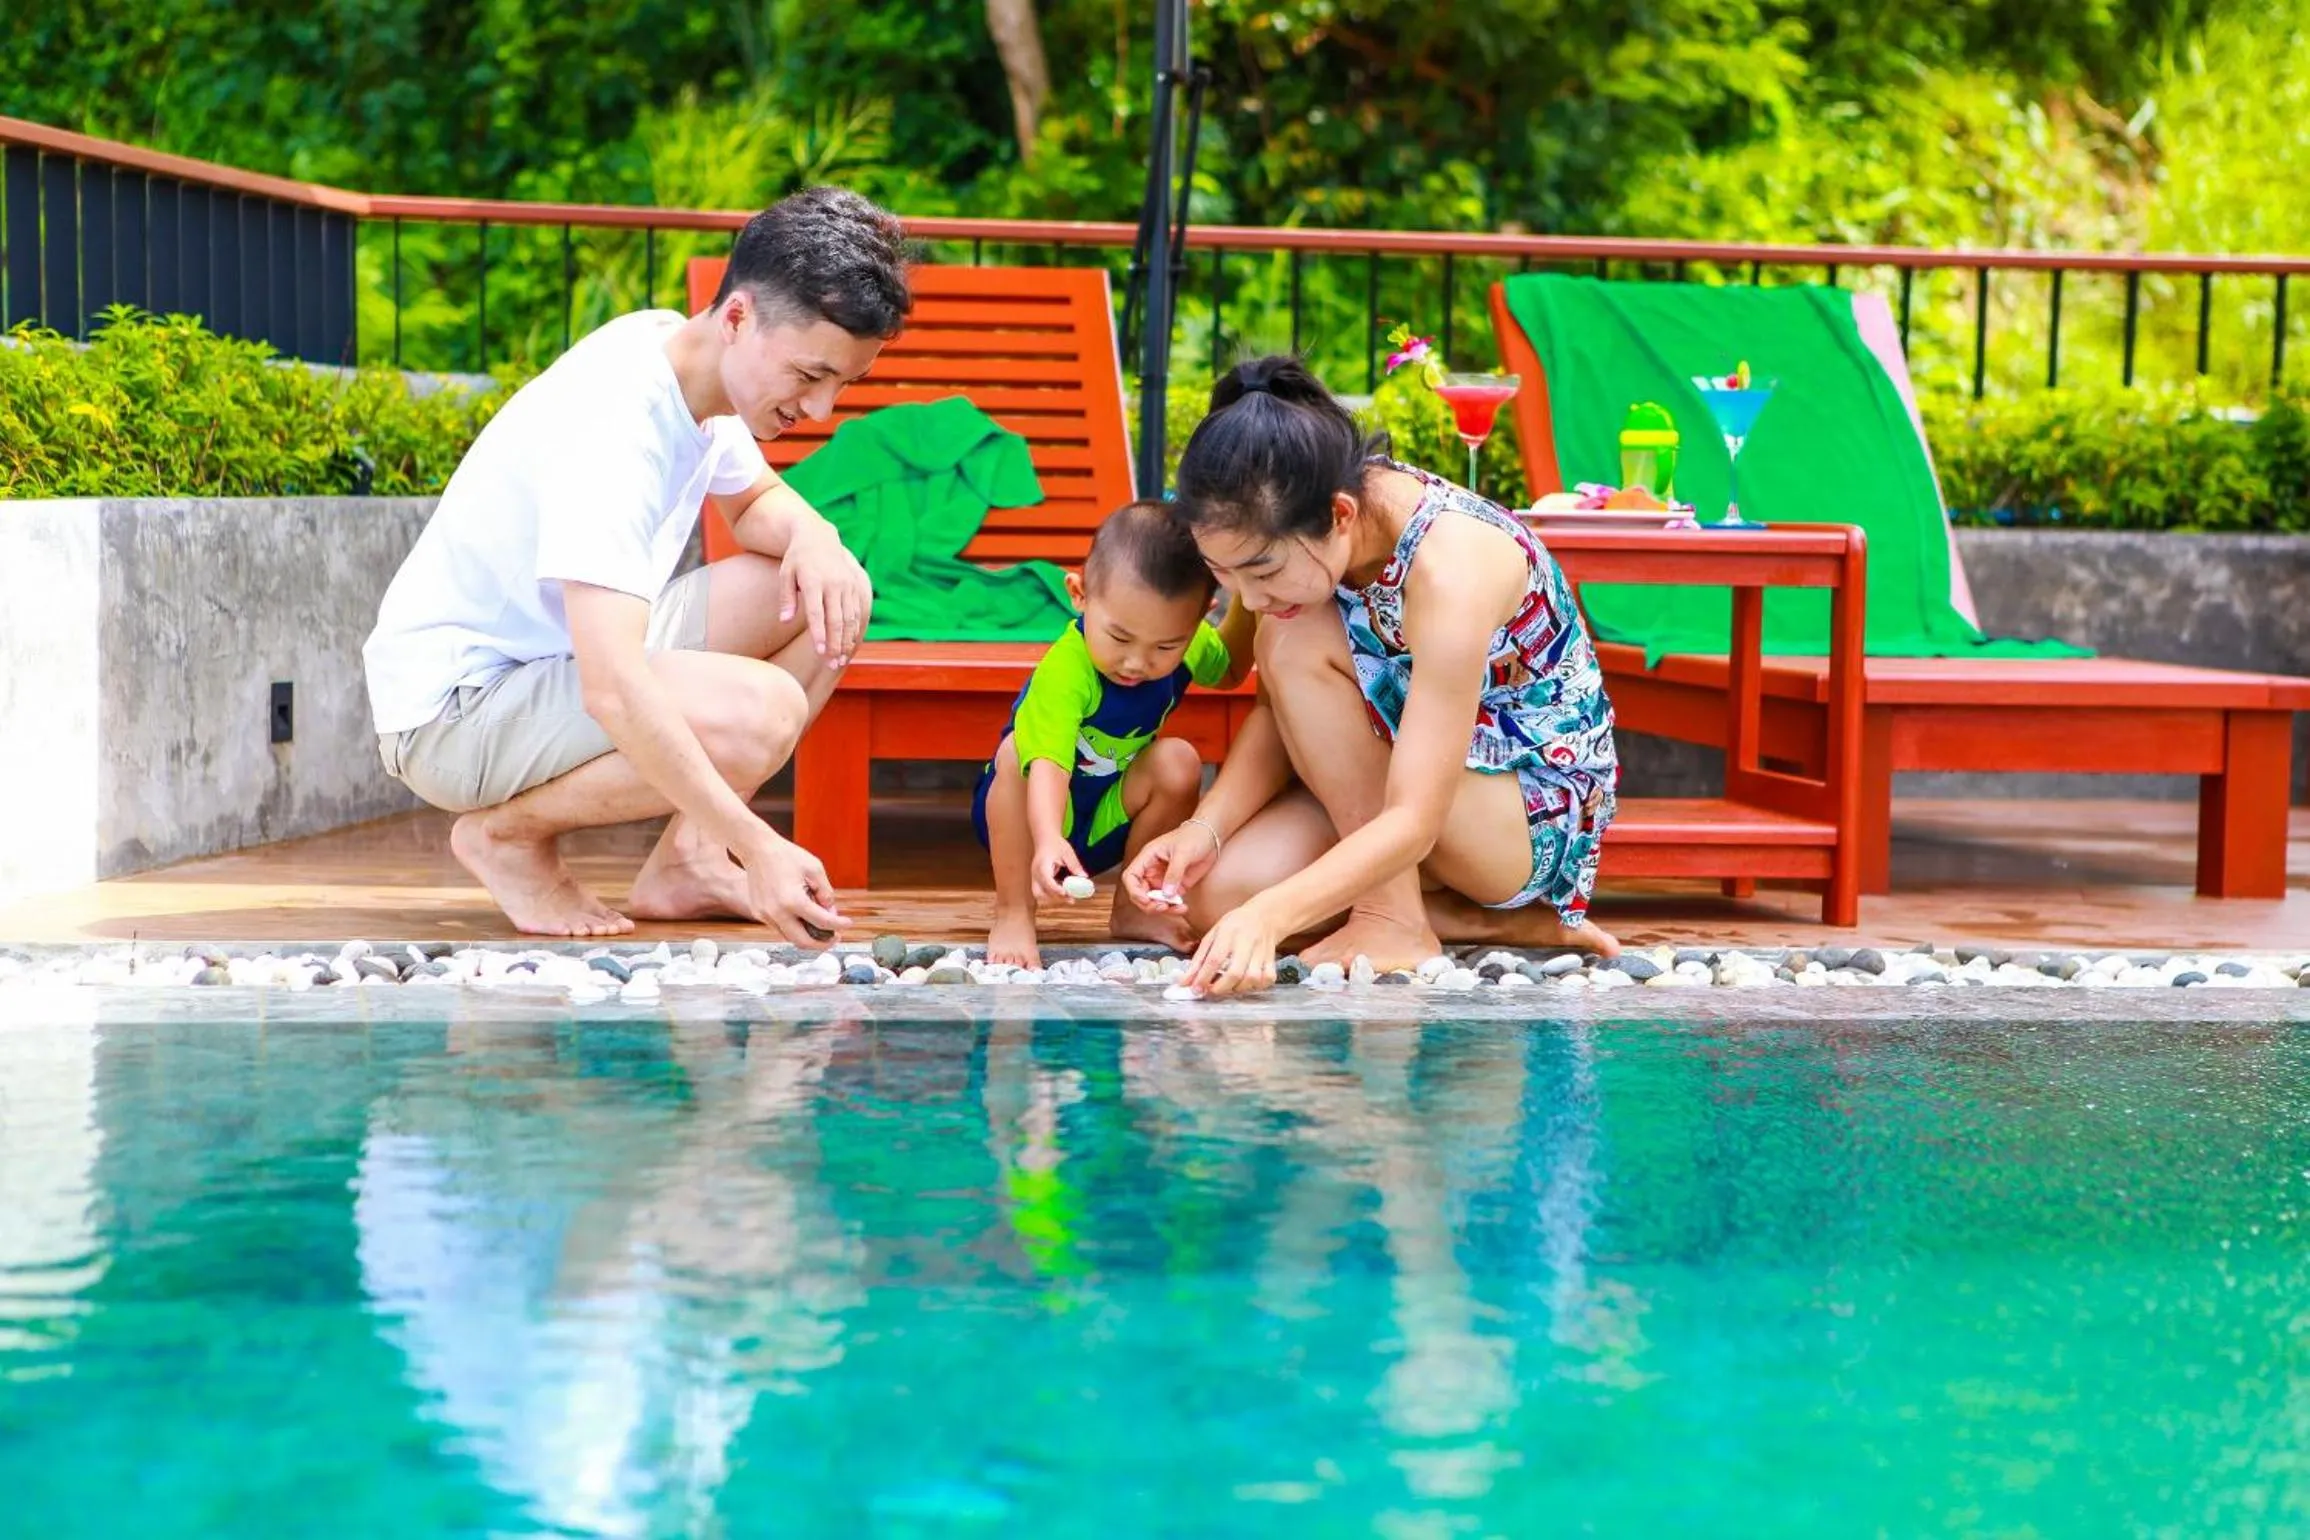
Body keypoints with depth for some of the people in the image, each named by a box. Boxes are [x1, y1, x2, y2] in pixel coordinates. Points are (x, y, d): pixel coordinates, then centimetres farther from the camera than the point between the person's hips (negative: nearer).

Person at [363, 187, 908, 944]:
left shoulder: (687, 356, -2)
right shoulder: (613, 424, -29)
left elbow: (755, 499, 18)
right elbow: (613, 690, -38)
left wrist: (812, 535, -7)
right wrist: (757, 847, -40)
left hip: (567, 657, 9)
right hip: (453, 708, -9)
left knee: (831, 594, 0)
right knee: (759, 712, -32)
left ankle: (685, 858, 1)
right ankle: (508, 831, -7)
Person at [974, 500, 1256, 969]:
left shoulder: (1191, 645, -13)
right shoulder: (1065, 669, -35)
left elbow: (1228, 669, 12)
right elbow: (1048, 760, -48)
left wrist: (1245, 603, -7)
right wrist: (1048, 840, -67)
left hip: (1105, 821, 5)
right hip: (1031, 821, -5)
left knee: (1178, 763, -20)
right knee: (1017, 751, -34)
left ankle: (1134, 906, -2)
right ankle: (1012, 914, -22)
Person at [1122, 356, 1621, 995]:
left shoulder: (1449, 565, -33)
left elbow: (1412, 823, -36)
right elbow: (1290, 711, -3)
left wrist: (1271, 913, -48)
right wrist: (1204, 828, -20)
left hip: (1541, 814, -8)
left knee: (1297, 640, -25)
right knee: (1220, 891, -14)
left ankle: (1396, 922, -16)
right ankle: (1499, 923, 0)